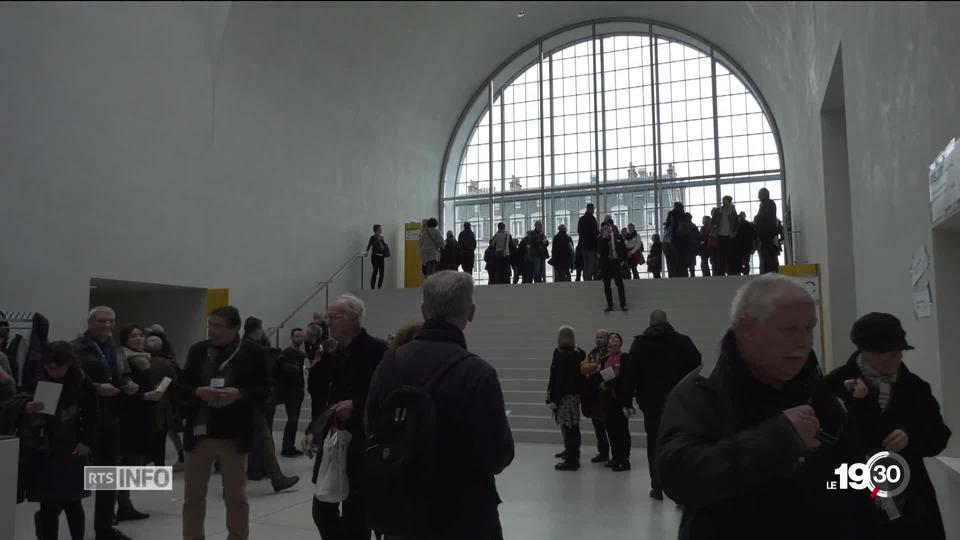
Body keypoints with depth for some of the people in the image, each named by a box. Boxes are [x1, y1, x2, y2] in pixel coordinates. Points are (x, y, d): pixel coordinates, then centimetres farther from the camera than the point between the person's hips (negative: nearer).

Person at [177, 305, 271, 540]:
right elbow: (181, 387, 6)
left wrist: (238, 394, -22)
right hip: (200, 433, 3)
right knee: (193, 496, 11)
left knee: (236, 496, 11)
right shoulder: (197, 350, 5)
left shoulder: (253, 352, -5)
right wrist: (198, 391, -15)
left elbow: (263, 391, -5)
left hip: (234, 436, -3)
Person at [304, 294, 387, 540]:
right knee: (322, 508, 12)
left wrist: (355, 405, -21)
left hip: (361, 441, -7)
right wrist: (313, 429, 9)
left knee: (355, 513, 1)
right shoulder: (332, 352, 13)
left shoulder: (376, 350, -10)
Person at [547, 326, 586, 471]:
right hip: (576, 394, 8)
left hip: (564, 395, -8)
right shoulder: (579, 354, 6)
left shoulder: (560, 354, -15)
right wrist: (580, 392, 15)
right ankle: (574, 457, 28)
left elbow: (557, 377, -16)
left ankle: (571, 460, 1)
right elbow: (581, 375, 10)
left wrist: (553, 398, -13)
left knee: (567, 427, -3)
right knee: (574, 426, 17)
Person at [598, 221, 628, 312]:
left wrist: (623, 260, 3)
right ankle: (610, 305, 9)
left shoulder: (618, 236, 6)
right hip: (605, 264, 1)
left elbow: (624, 249, 10)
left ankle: (623, 305, -4)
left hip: (616, 262, -1)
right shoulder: (602, 239, 4)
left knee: (620, 284, -5)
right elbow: (601, 249, -13)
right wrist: (604, 238, -16)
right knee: (606, 286, 3)